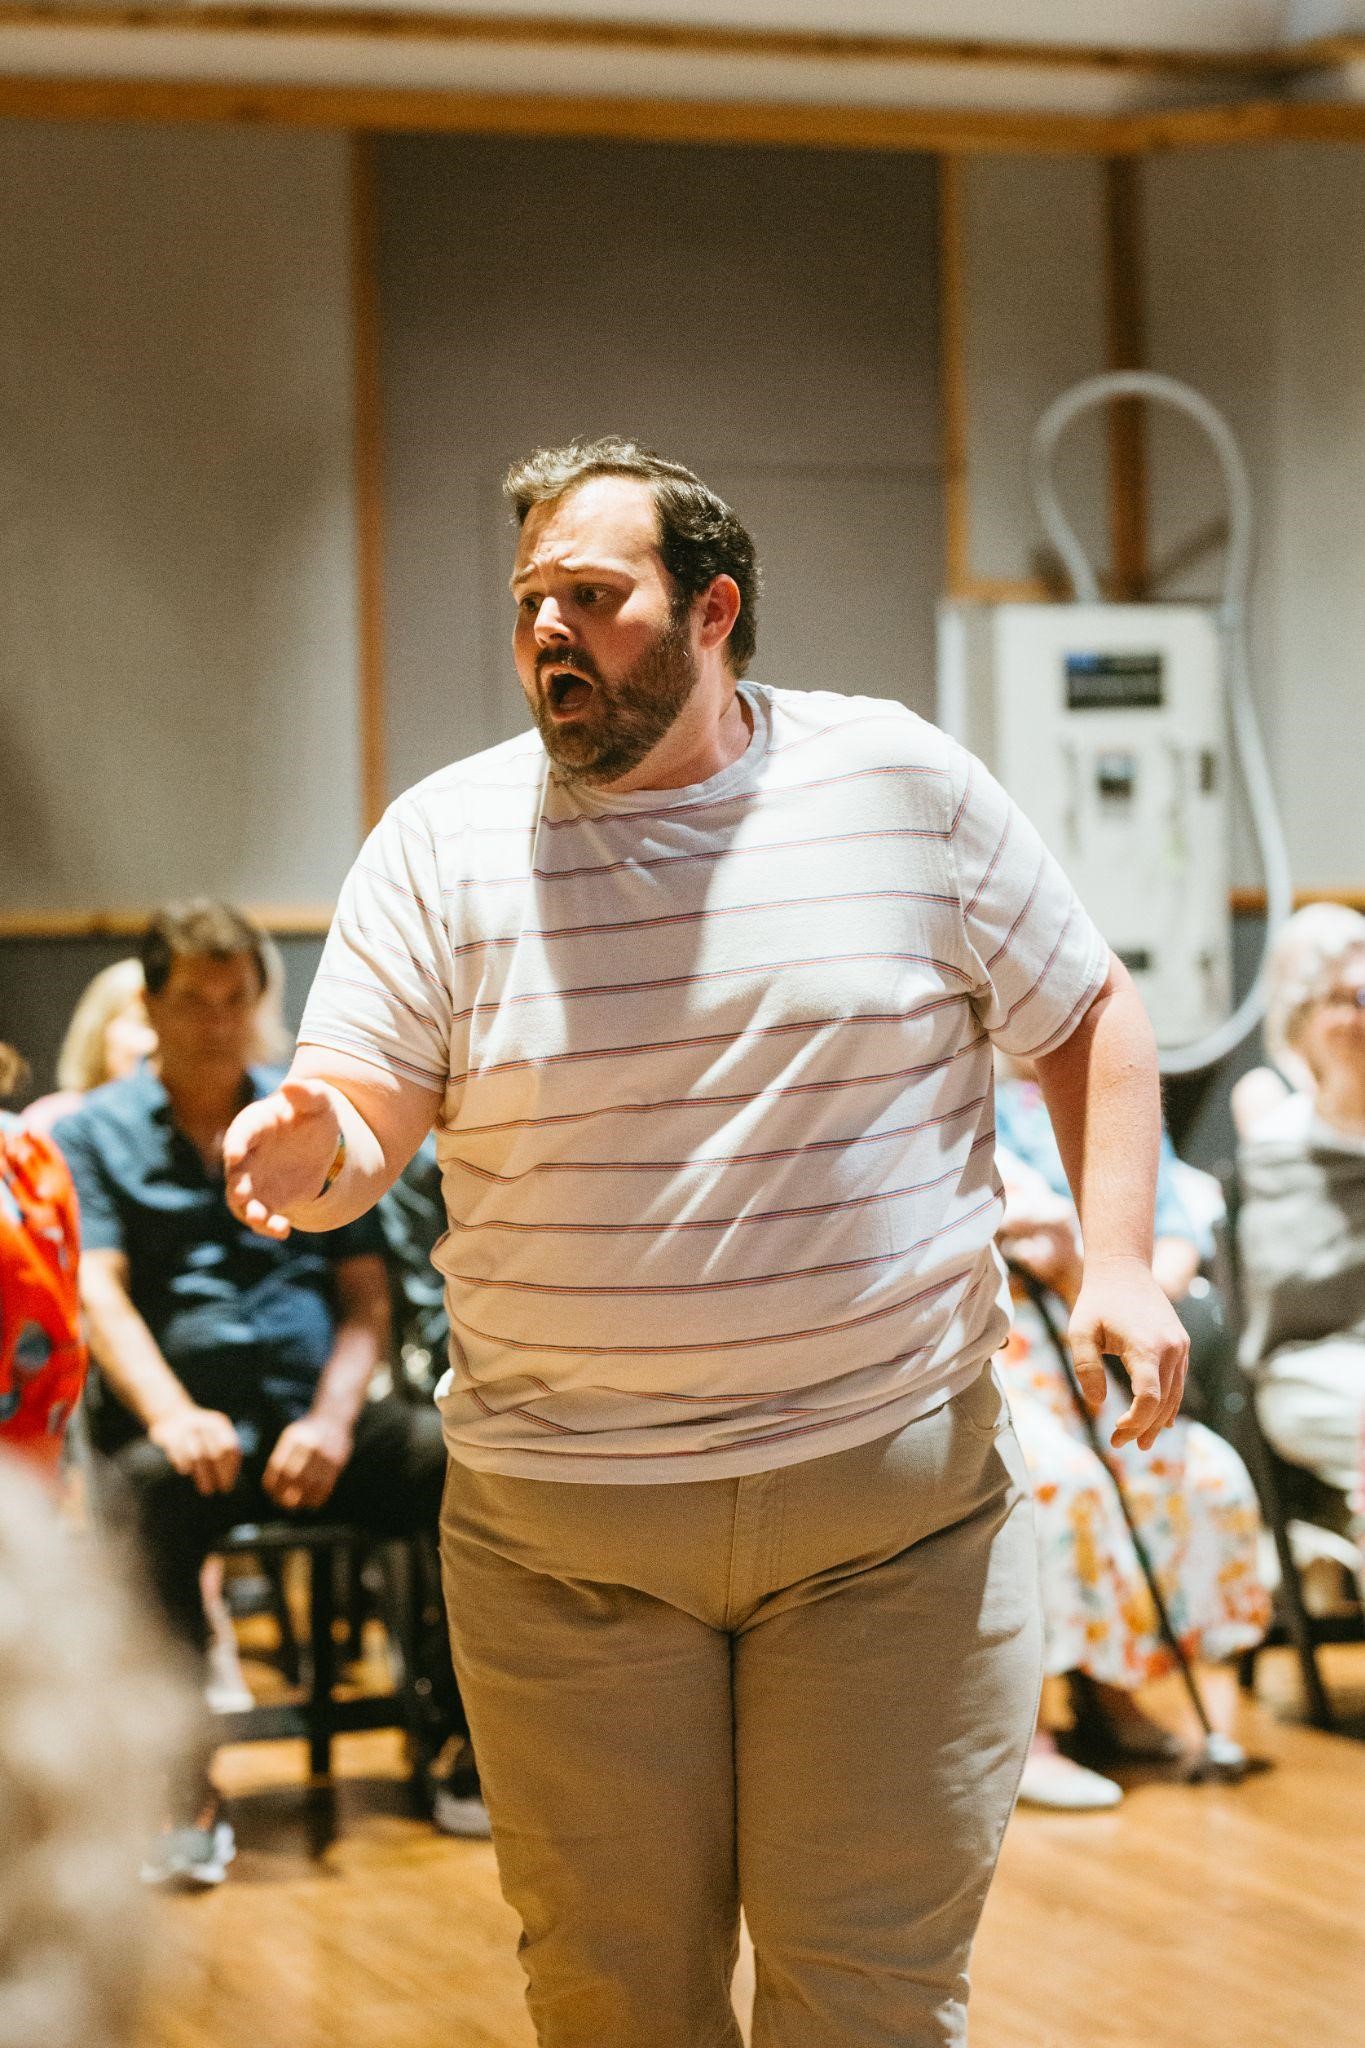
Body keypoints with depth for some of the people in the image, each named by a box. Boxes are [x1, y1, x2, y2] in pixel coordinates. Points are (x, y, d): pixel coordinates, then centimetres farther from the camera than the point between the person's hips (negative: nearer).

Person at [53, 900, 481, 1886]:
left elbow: (365, 1295, 11)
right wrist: (170, 1413, -21)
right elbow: (97, 1292, -2)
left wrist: (333, 1419, -9)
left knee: (459, 1458, -26)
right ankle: (191, 1786, -31)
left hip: (312, 1419, 3)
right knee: (140, 1498, -38)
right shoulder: (96, 1133, 11)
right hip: (181, 1429, -2)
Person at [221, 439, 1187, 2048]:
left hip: (894, 1511, -1)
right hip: (562, 1533, 1)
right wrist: (311, 1153, -30)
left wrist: (1118, 1257, -4)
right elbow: (361, 1119, -6)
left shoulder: (907, 787, 0)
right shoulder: (443, 843, -1)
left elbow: (1086, 1012, 9)